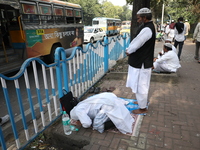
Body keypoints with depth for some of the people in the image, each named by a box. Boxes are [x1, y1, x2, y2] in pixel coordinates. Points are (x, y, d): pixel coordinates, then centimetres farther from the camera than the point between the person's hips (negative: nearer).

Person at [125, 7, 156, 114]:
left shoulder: (147, 29, -21)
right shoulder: (148, 26, 12)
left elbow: (137, 43, -20)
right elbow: (136, 41, 11)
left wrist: (128, 51, -4)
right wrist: (129, 50, 0)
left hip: (142, 63, -10)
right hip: (140, 61, 10)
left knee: (141, 85, 1)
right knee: (140, 84, 23)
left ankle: (143, 108, 17)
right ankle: (142, 101, 42)